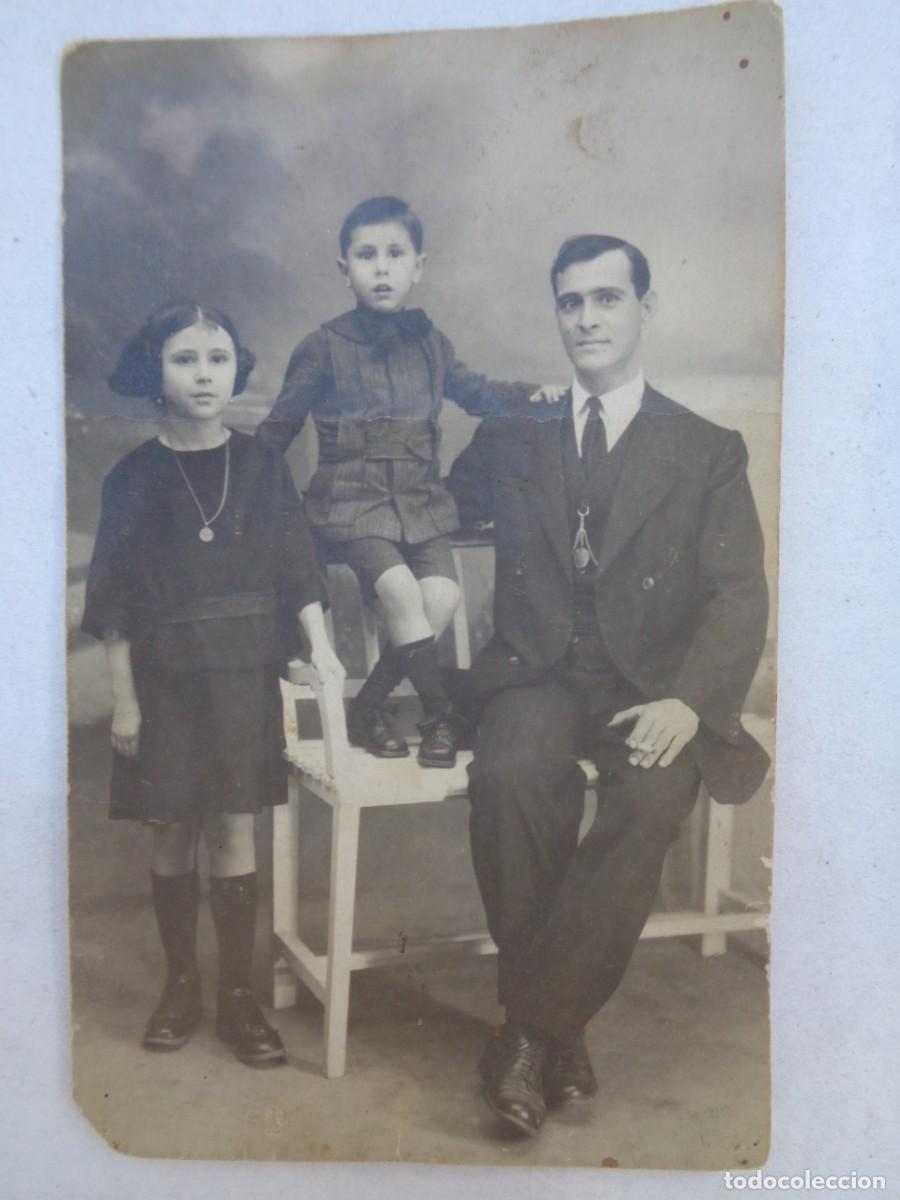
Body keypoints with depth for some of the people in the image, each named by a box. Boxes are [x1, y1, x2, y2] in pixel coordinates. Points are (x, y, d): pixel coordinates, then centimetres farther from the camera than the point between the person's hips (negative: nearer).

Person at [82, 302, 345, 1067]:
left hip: (245, 675, 0)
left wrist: (321, 649, -10)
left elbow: (297, 567, 2)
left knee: (234, 830, 3)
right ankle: (181, 983, 25)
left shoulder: (261, 467, 1)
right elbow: (114, 601, -1)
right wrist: (124, 697, -4)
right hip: (164, 679, 0)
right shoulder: (135, 478, -2)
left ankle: (238, 995, 15)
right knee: (172, 833, 8)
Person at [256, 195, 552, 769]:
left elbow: (475, 392, 24)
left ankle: (368, 709, -4)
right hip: (352, 500, -3)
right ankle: (441, 715, -14)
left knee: (443, 595, -19)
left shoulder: (428, 341, 11)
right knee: (400, 589, -28)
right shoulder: (325, 348, 1)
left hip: (420, 500, 4)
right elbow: (278, 429, 8)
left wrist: (531, 394, 9)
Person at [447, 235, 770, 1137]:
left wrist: (687, 702, -17)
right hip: (539, 679, 2)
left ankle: (531, 1027, -19)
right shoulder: (510, 441, 17)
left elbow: (738, 598, -1)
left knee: (651, 799, -32)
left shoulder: (710, 453, 9)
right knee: (507, 775, -31)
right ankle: (560, 1033, -16)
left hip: (651, 690, -1)